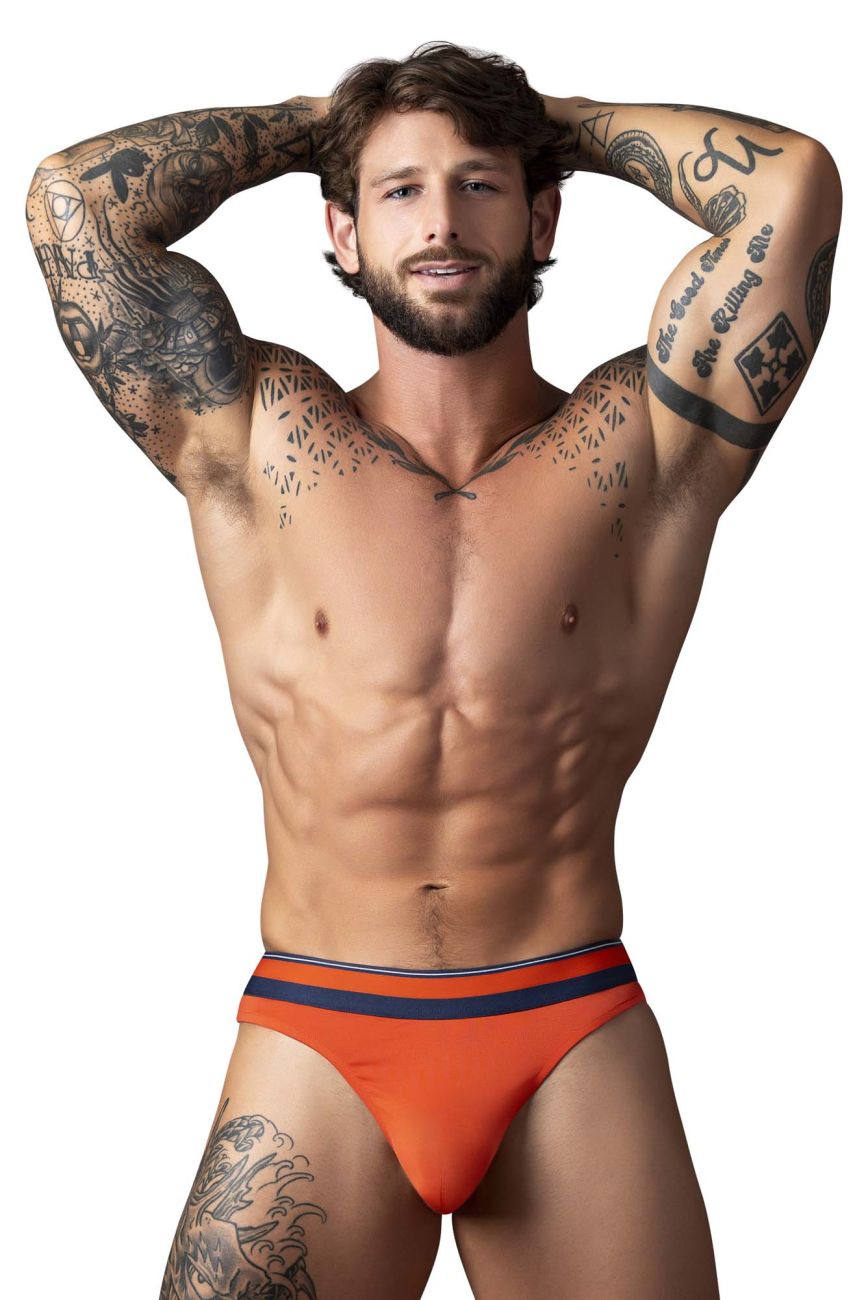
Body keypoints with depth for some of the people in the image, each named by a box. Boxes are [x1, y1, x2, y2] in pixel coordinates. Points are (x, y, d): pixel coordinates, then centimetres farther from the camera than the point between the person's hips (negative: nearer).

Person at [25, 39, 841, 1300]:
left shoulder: (638, 449, 5)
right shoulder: (258, 445, 5)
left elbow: (795, 179, -4)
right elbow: (73, 195, -1)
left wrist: (569, 122, 12)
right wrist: (316, 119, 12)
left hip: (578, 1049, 1)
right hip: (316, 1045, 0)